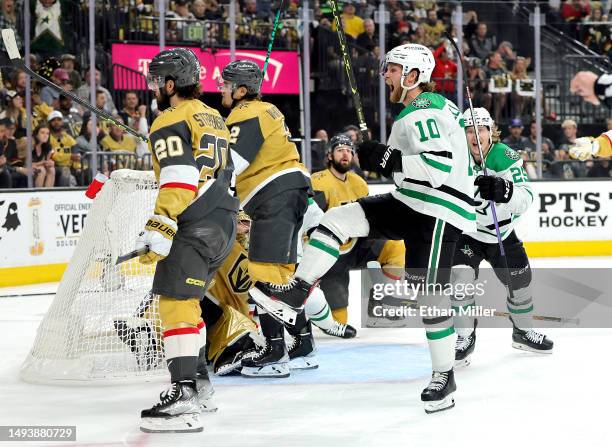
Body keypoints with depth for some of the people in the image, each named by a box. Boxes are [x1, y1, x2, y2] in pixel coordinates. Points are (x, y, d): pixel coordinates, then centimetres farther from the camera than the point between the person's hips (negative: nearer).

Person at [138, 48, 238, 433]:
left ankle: (184, 395, -22)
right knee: (185, 298, 20)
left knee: (176, 301, -13)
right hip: (225, 220, 10)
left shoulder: (171, 122, -8)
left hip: (197, 226, -10)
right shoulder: (212, 117, 21)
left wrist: (159, 231, -23)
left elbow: (178, 181, -20)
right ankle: (197, 378, 27)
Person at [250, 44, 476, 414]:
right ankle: (294, 298, -8)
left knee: (430, 293, -9)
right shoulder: (433, 106, 17)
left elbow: (440, 166, -28)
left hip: (439, 213, -10)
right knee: (338, 219, -3)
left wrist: (389, 160, -24)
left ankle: (444, 376, 4)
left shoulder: (424, 112, -16)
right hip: (410, 203, 10)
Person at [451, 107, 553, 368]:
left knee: (520, 280, 11)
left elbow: (526, 199, -27)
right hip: (465, 232, -2)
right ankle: (465, 337, -5)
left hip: (502, 232, 2)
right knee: (461, 278, -21)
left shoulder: (505, 157, -19)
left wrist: (503, 192, -46)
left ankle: (522, 332, 36)